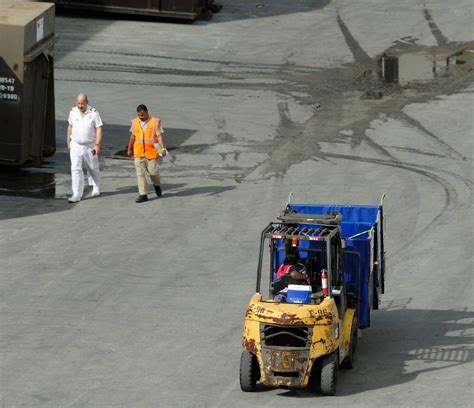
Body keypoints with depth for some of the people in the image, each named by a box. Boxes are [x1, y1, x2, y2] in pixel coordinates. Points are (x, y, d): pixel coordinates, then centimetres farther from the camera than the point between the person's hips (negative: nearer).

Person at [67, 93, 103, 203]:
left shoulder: (93, 113, -11)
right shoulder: (73, 112, 0)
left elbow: (99, 129, -11)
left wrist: (97, 145, -18)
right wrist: (68, 142, 15)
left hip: (89, 146, -2)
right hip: (75, 145, 2)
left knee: (93, 168, 14)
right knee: (75, 169, -9)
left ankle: (96, 188, 39)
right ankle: (77, 195, -9)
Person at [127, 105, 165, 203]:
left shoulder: (155, 122, -5)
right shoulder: (135, 122, 5)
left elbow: (159, 135, -8)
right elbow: (133, 136, 15)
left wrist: (163, 148, -18)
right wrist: (130, 149, 19)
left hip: (151, 152, -3)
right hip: (138, 152, 3)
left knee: (153, 171, 2)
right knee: (140, 173, -2)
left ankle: (157, 185, 34)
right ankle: (143, 195, 1)